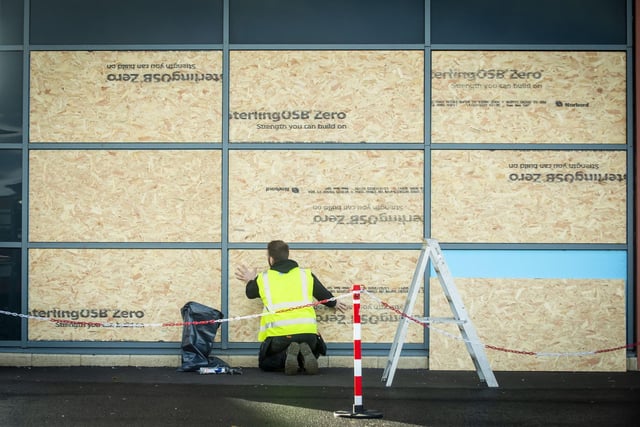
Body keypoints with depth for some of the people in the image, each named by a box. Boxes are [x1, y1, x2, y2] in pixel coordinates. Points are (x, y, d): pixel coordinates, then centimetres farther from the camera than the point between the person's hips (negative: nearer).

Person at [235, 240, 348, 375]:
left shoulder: (262, 279, 10)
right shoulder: (306, 274, 12)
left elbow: (250, 293, 30)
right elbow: (326, 296, 19)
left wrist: (250, 280, 52)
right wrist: (334, 303, 42)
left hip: (278, 334, -1)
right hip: (307, 332, 2)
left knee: (265, 364, 22)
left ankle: (287, 355, -12)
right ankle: (304, 355, -8)